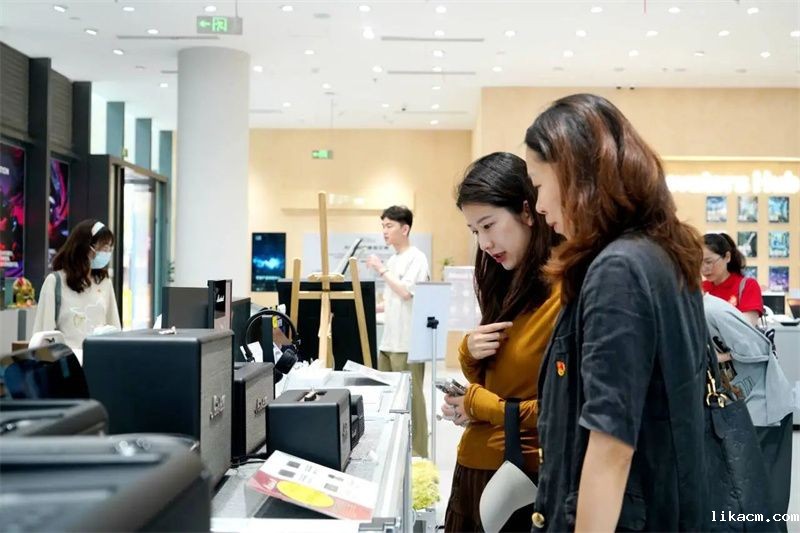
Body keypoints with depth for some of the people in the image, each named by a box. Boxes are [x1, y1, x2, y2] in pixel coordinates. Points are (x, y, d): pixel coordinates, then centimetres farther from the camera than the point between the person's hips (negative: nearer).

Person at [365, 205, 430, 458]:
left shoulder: (416, 258, -8)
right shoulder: (393, 260, 17)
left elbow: (406, 292, -20)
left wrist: (382, 270, -13)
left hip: (407, 343, -8)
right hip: (388, 341, 9)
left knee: (410, 398, -4)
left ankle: (417, 454, 3)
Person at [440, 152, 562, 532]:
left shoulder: (565, 291, -17)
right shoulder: (508, 283, 9)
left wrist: (477, 404, -10)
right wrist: (469, 352, -2)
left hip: (522, 480, -7)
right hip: (474, 467, 8)